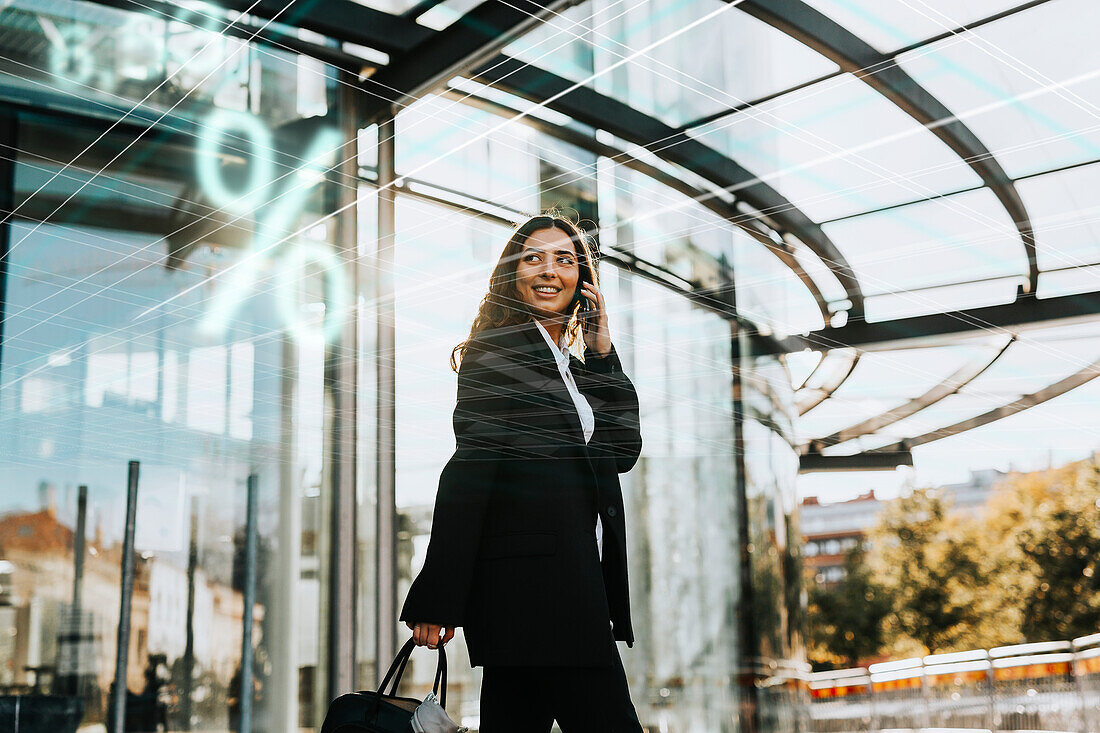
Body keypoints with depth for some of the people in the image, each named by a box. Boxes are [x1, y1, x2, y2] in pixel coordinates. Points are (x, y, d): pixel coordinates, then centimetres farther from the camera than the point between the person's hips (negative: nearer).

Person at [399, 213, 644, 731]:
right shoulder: (496, 349, -3)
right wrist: (438, 600, -16)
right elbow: (469, 471, -11)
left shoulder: (573, 369, 23)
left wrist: (602, 352, 10)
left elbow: (624, 449, 15)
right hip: (532, 577, -8)